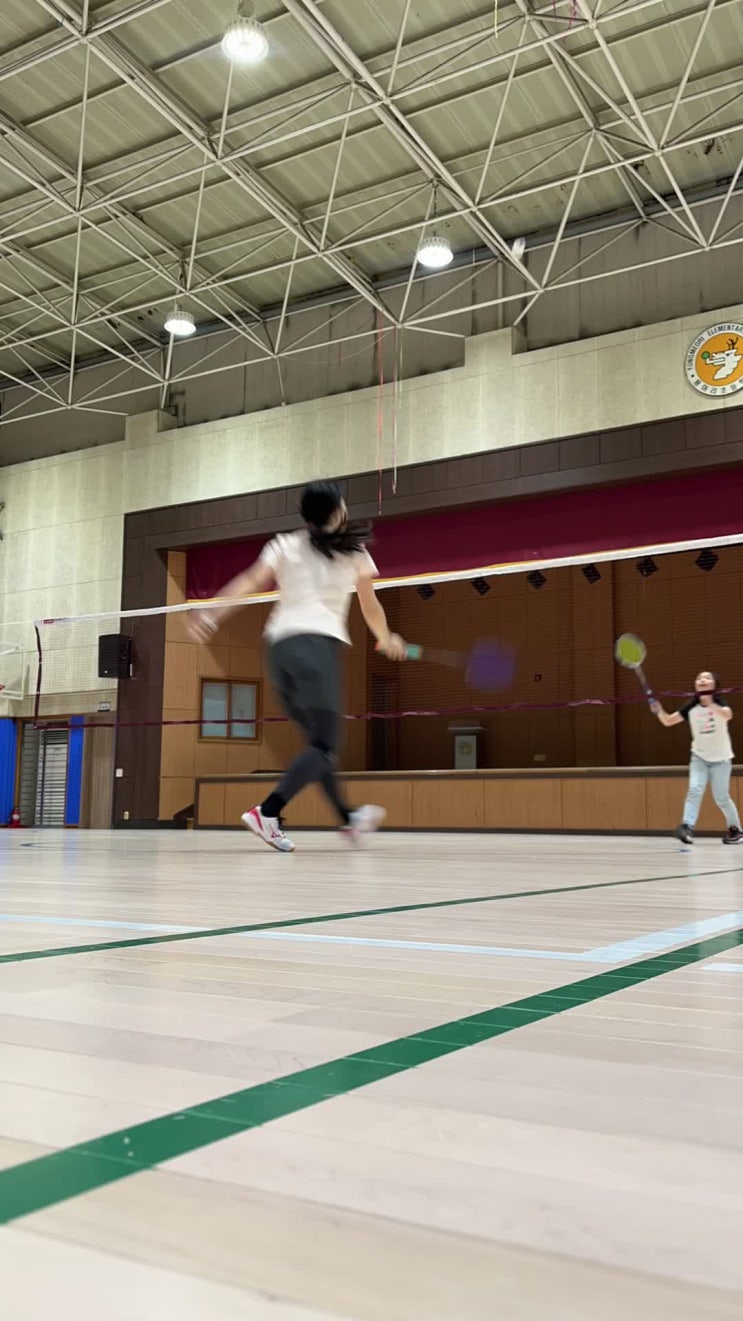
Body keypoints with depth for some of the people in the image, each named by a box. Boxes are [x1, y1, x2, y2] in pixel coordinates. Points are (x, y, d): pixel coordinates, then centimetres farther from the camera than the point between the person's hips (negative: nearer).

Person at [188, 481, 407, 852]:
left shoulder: (284, 545, 16)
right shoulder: (354, 551, 12)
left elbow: (250, 582, 0)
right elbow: (370, 607, 19)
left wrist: (212, 615, -4)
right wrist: (387, 639, 36)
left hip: (279, 646, 5)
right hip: (319, 643, -5)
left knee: (320, 738, 18)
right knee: (325, 745, -6)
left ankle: (347, 817, 29)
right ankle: (267, 813, -22)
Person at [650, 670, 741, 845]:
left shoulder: (720, 703, -15)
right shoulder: (691, 708, -6)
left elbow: (728, 715, -39)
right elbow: (668, 721, -4)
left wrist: (710, 703, -56)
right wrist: (659, 710, -25)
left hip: (721, 758, -2)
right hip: (699, 757, 2)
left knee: (721, 798, -1)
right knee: (695, 790, -18)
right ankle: (687, 827, -29)